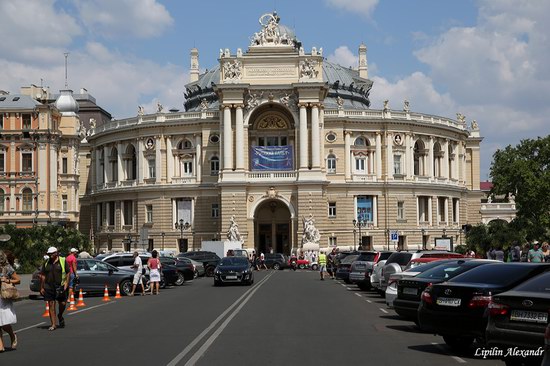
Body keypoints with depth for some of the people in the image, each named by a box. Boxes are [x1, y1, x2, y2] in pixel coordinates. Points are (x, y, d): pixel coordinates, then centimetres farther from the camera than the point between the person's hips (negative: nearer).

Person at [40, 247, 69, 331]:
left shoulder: (63, 261, 1)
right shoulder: (46, 263, 10)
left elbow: (68, 273, 1)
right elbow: (43, 276, 12)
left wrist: (66, 284, -10)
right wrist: (42, 287, 6)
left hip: (60, 286, -2)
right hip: (49, 287, 2)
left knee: (63, 303, 1)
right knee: (51, 305, 0)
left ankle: (60, 316, 32)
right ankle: (53, 324, 4)